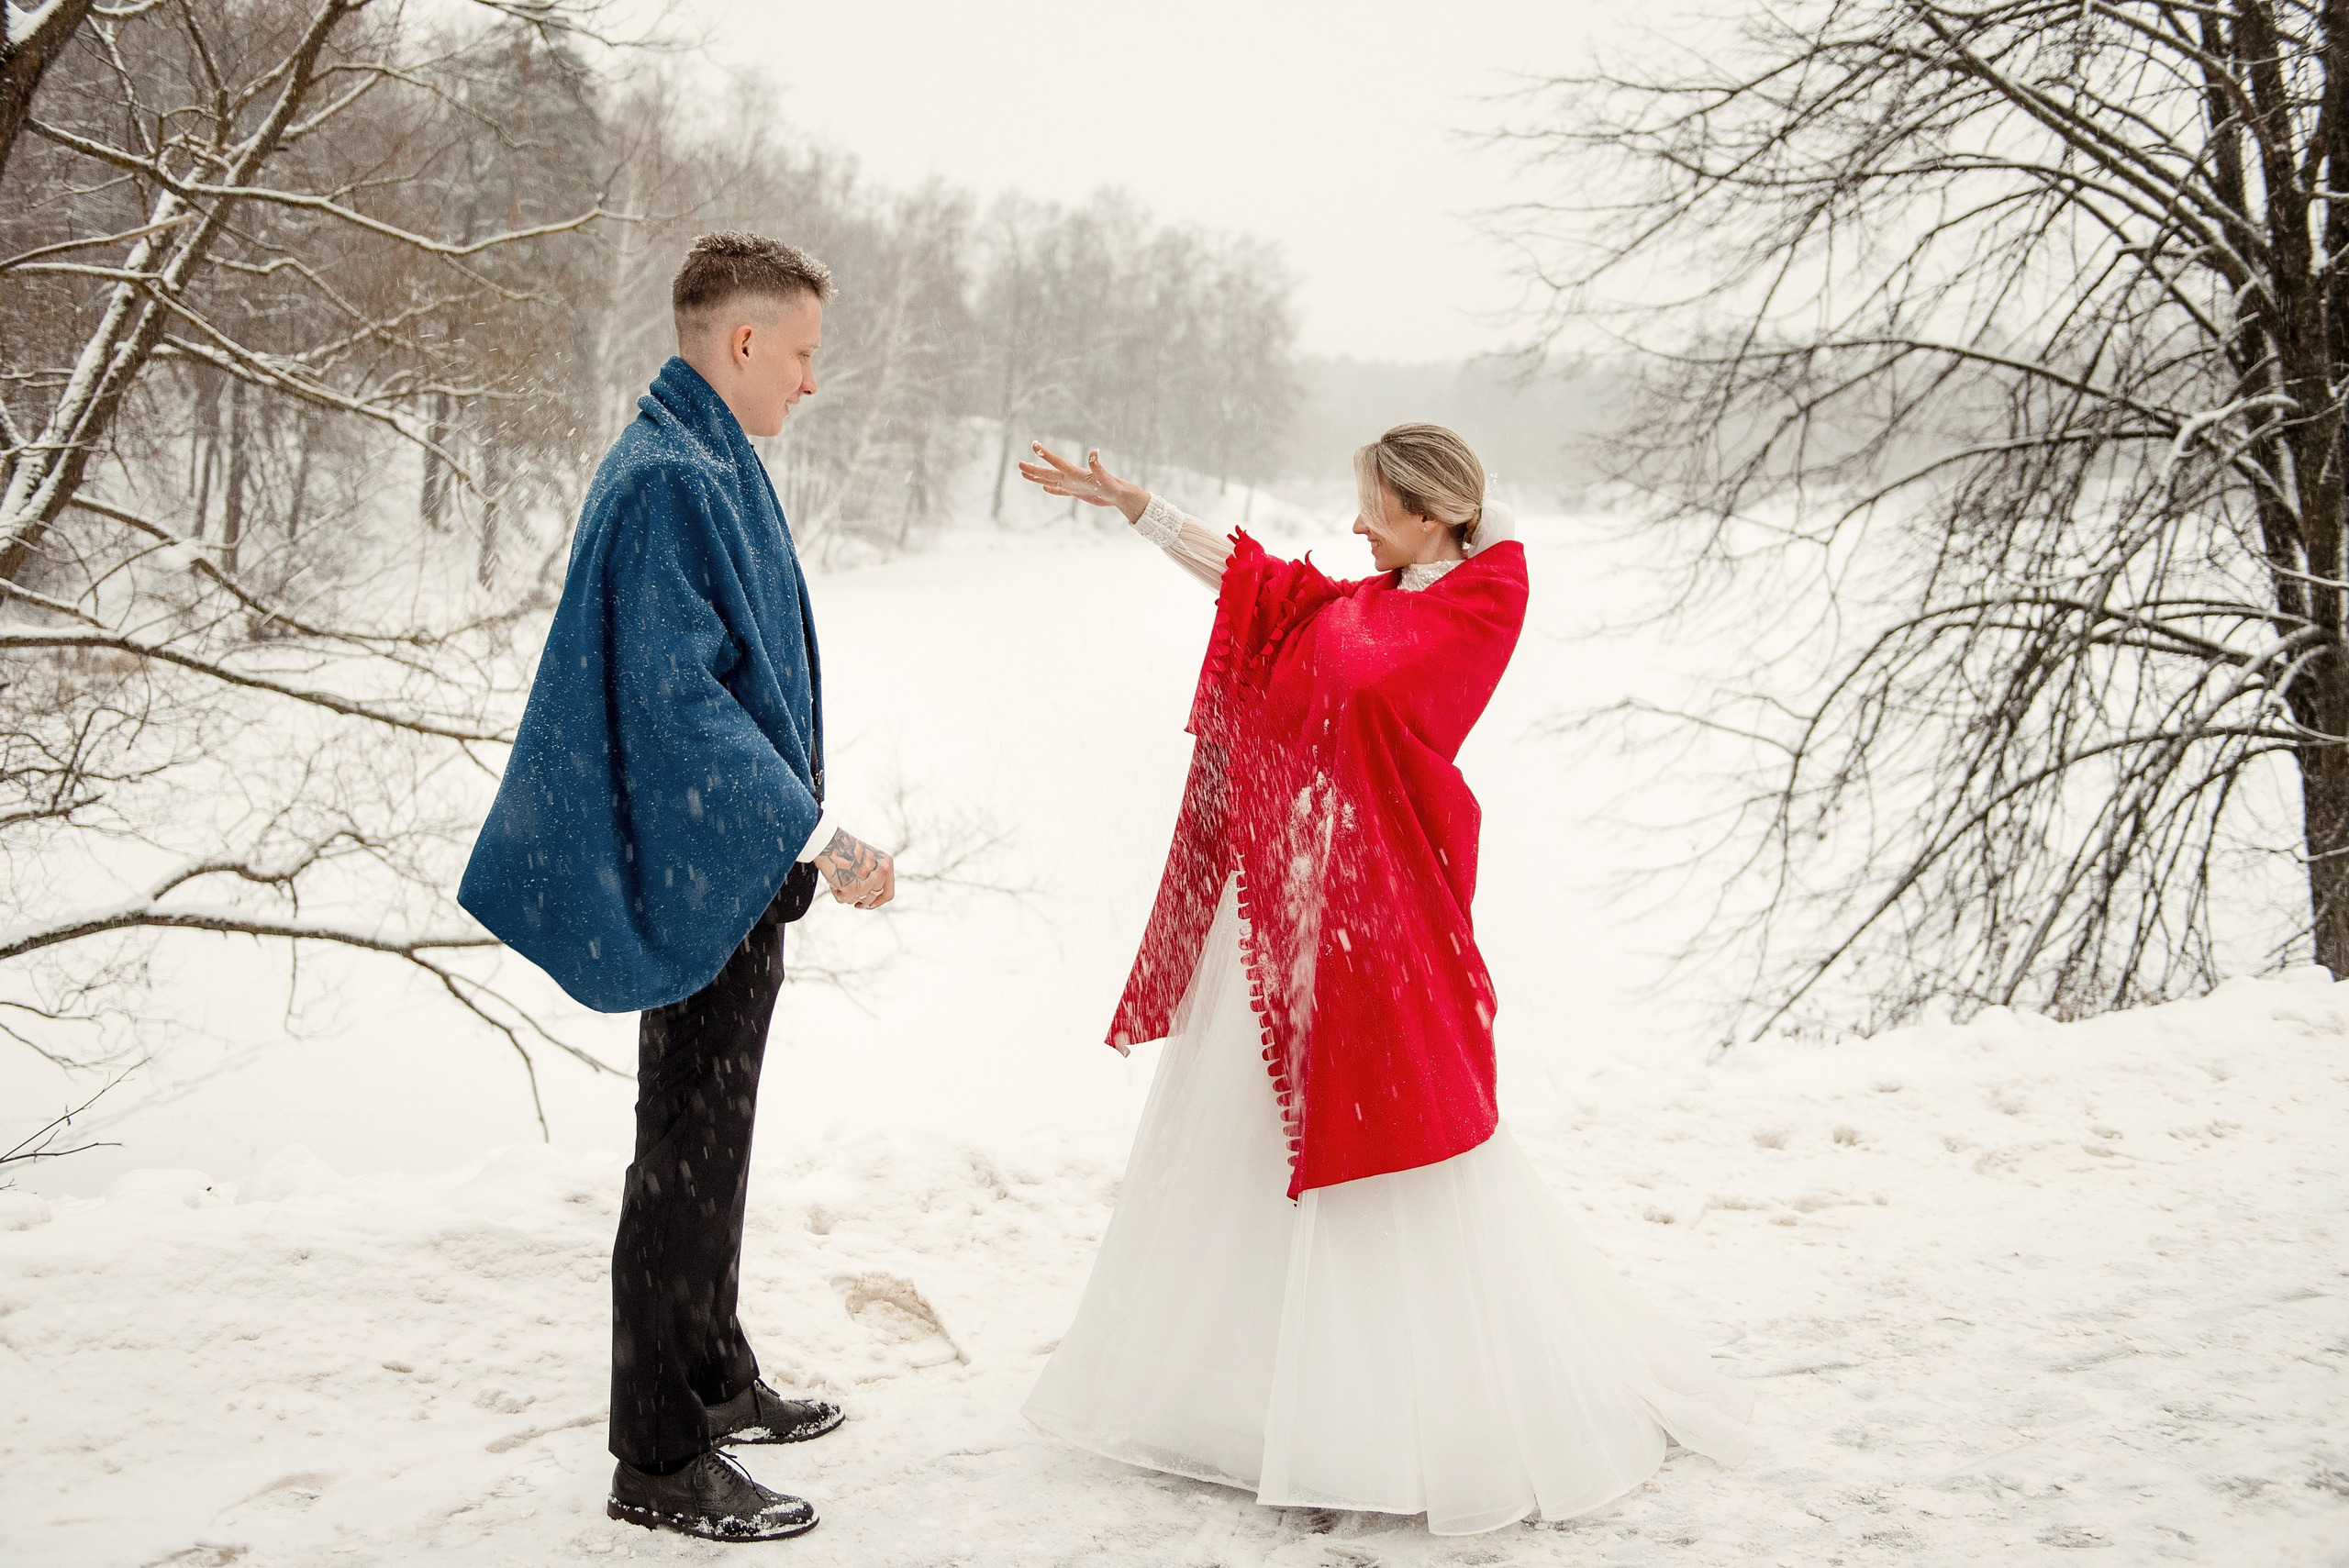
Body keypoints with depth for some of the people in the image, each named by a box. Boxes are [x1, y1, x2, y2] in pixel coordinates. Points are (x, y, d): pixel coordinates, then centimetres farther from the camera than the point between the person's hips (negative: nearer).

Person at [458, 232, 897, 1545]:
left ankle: (712, 1377, 36)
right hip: (708, 873, -10)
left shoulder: (703, 464, 14)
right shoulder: (672, 480, -19)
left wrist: (796, 829, 26)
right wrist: (819, 836, -27)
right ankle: (661, 1463, 8)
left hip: (730, 870, 10)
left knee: (711, 1144, 21)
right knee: (689, 1156, -2)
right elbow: (674, 697, -25)